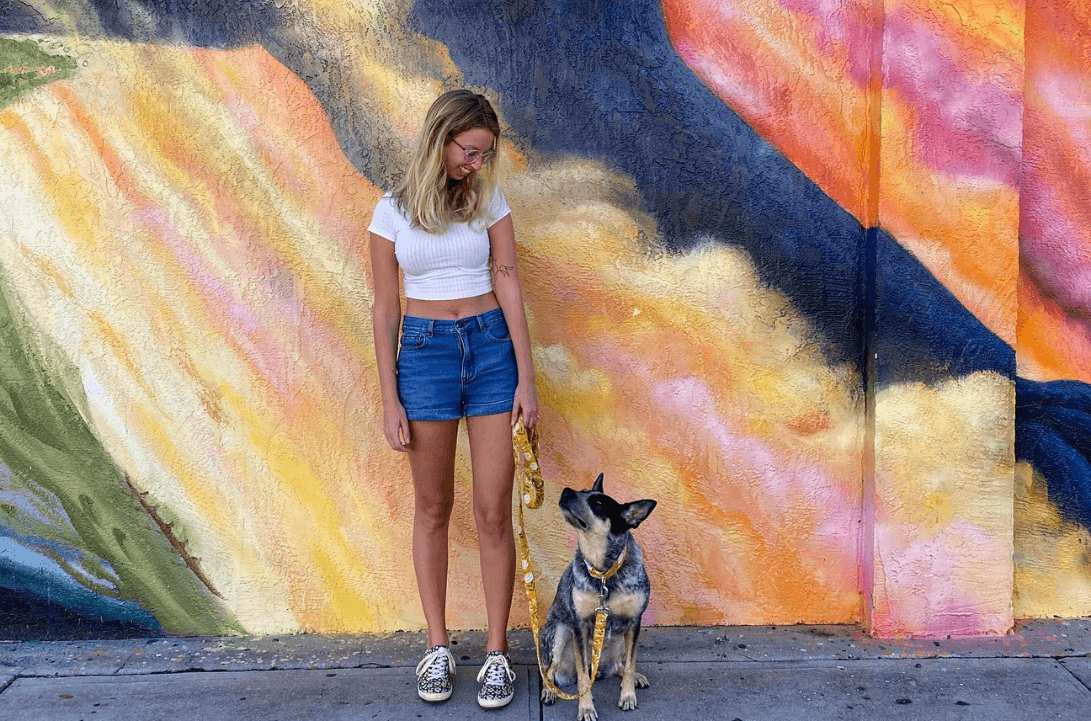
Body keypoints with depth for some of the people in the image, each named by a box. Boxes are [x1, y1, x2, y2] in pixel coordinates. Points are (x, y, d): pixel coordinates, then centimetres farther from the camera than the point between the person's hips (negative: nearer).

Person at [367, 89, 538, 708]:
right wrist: (390, 400, -2)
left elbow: (510, 288, 0)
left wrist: (526, 379, -6)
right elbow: (385, 309, 2)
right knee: (433, 508, 8)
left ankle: (498, 651, 10)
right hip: (424, 353, 0)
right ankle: (438, 646, 19)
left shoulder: (489, 200, 3)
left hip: (492, 348, 0)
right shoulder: (392, 211, 1)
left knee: (494, 513, -1)